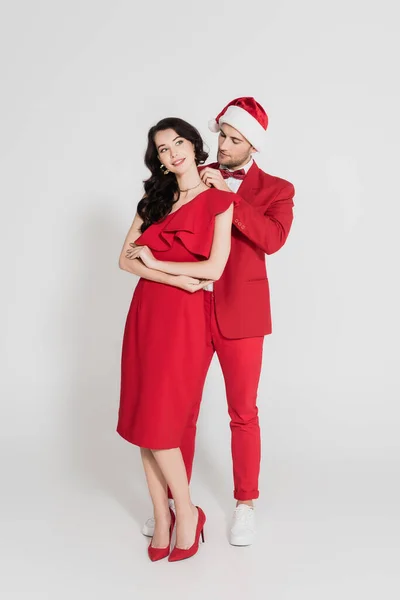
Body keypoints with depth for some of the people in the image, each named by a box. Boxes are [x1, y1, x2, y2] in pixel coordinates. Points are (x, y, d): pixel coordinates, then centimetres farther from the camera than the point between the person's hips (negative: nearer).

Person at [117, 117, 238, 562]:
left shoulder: (219, 200, 0)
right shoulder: (154, 198, 14)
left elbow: (214, 268, -10)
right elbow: (126, 259, 3)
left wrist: (154, 262, -3)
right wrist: (178, 279, -11)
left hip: (186, 318, -5)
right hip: (146, 311, 5)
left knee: (158, 421, -7)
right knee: (146, 419, 5)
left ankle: (185, 512, 13)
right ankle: (162, 515, 18)